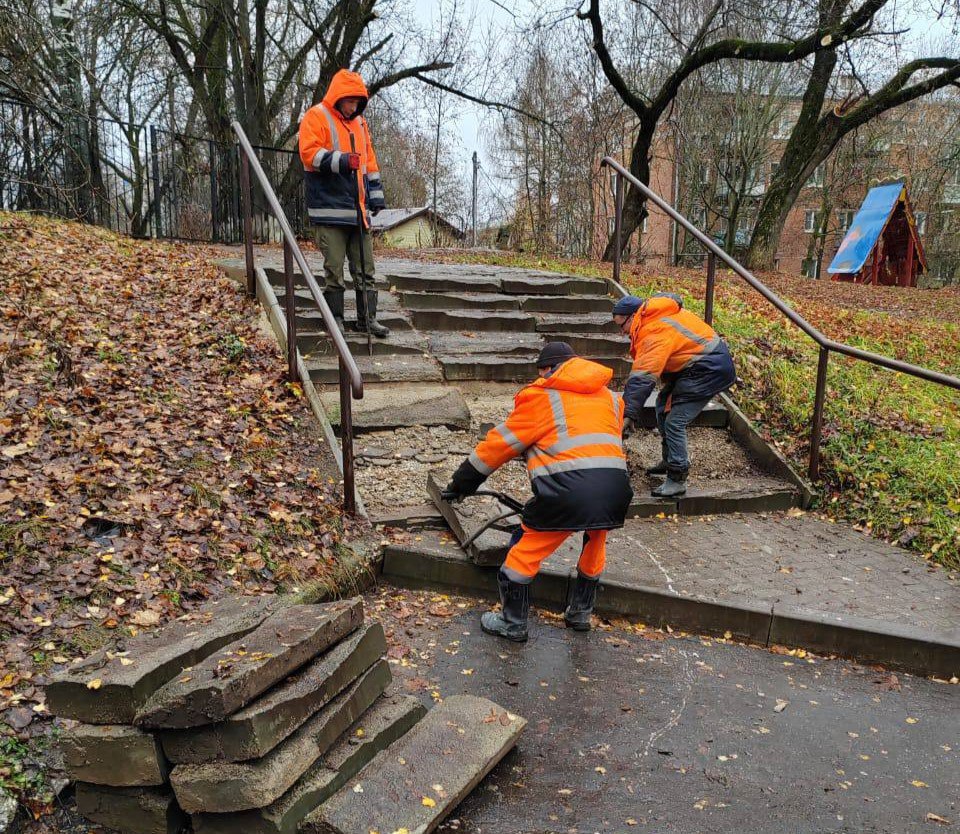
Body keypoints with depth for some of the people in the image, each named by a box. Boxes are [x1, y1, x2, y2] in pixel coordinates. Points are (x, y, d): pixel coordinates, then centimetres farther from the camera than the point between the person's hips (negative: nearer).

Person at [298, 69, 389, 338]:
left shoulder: (359, 122, 20)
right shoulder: (316, 117, -1)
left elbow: (369, 159, 23)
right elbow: (309, 153, -13)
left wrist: (376, 193, 16)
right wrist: (341, 161, -24)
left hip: (358, 209, 6)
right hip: (330, 209, -6)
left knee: (365, 267, 7)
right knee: (334, 268, -3)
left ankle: (367, 318, 14)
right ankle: (335, 319, 8)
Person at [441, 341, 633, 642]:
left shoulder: (541, 395, 12)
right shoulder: (610, 396, 26)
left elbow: (502, 442, 14)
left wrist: (462, 482, 23)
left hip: (566, 490, -5)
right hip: (615, 490, 5)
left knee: (526, 550, 15)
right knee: (595, 542, 33)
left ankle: (512, 623, 28)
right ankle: (581, 613, 45)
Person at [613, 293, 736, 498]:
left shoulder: (655, 332, -26)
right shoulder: (655, 318, 5)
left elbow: (642, 378, -33)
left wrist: (629, 415, -36)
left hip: (710, 369, -11)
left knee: (674, 421, -14)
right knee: (664, 406, 19)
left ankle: (677, 479, -5)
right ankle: (669, 460, 33)